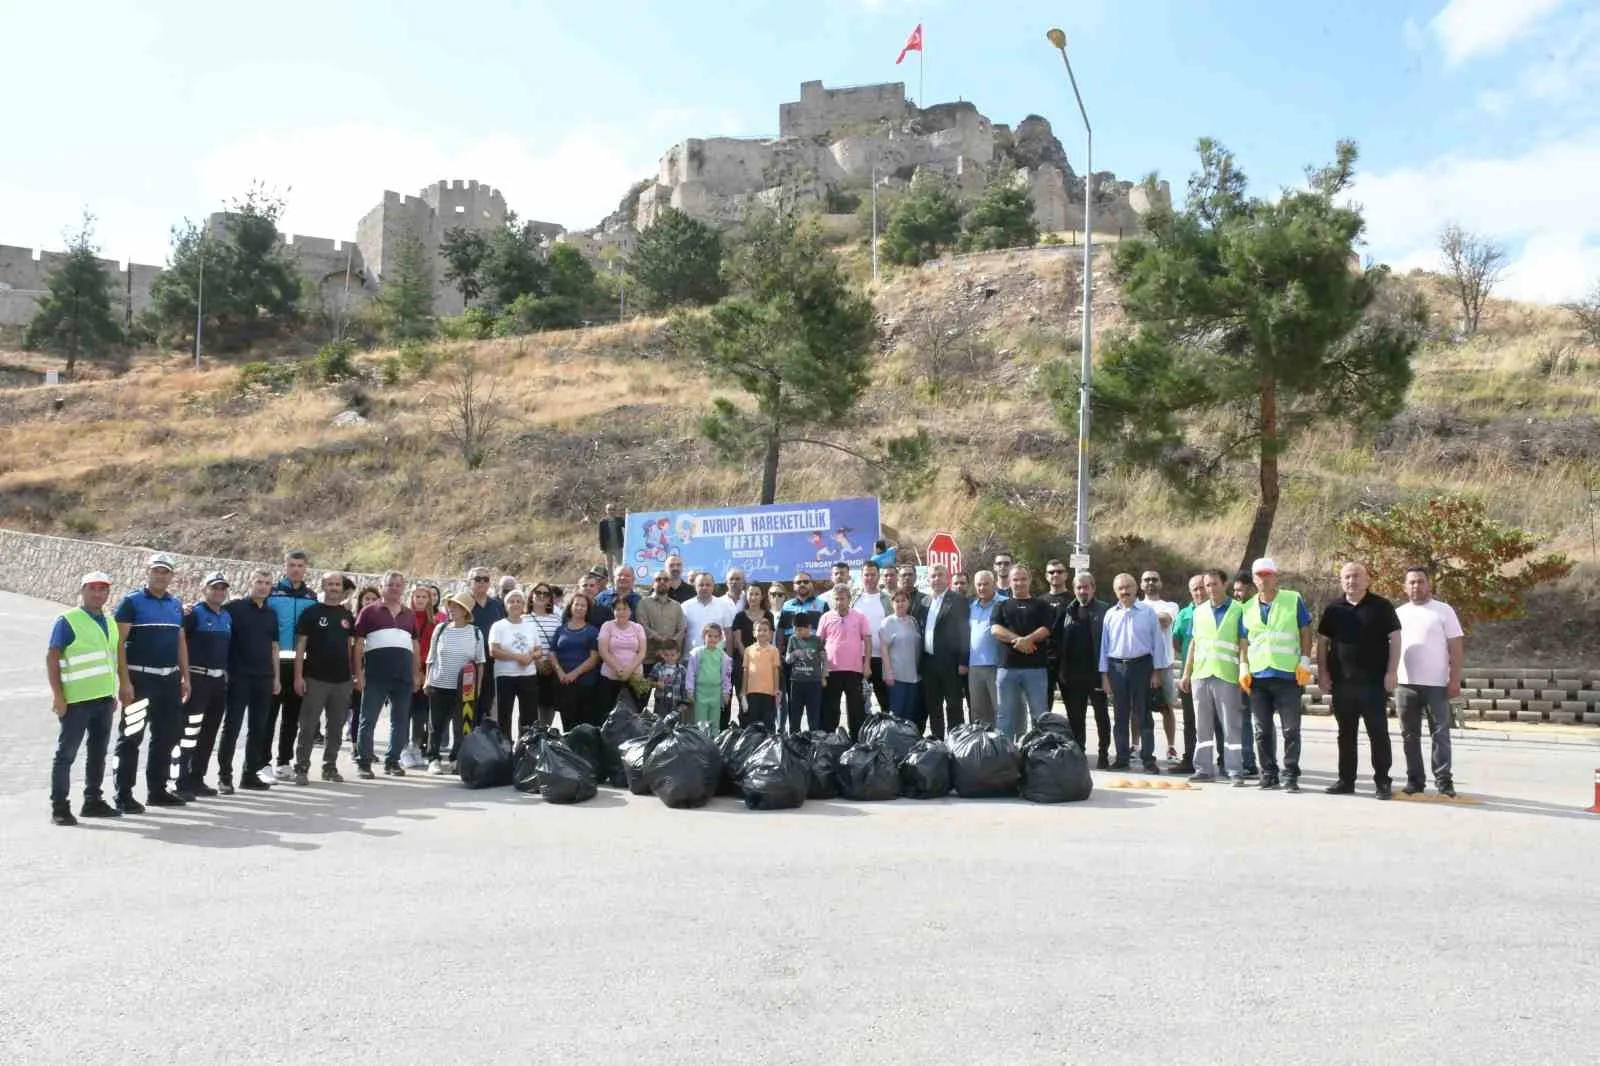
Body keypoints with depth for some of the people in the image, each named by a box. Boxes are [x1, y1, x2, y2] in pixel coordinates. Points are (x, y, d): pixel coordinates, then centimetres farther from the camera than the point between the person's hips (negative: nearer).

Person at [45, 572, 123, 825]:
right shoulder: (68, 621, -6)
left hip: (104, 699, 7)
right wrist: (58, 695, -16)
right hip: (76, 700, -7)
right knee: (66, 753, -1)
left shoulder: (109, 622, 14)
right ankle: (59, 807, 4)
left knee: (98, 752, 12)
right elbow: (51, 658, -10)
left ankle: (93, 801, 22)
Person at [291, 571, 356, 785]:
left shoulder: (347, 616, 11)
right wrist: (298, 676, -10)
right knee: (308, 726, -2)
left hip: (342, 680, 4)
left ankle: (330, 767, 19)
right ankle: (301, 768, 5)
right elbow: (300, 645, -4)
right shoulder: (311, 613, -2)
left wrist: (354, 674, 10)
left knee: (335, 727, 10)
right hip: (315, 679, -4)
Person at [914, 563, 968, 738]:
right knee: (932, 707, 11)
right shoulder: (925, 602, 15)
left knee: (953, 706, -1)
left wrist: (963, 661, -15)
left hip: (950, 662, -6)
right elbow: (920, 630, 14)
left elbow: (964, 631, -10)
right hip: (929, 662, 6)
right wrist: (920, 663, 8)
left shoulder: (957, 600, -5)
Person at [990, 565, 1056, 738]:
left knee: (1040, 714, -1)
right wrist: (1018, 640, -16)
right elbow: (996, 629, -1)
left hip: (1035, 667, -1)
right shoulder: (1002, 606, 15)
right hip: (1007, 667, 1)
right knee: (1006, 714, 4)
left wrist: (1027, 640, -19)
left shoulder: (1041, 606, 12)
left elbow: (1046, 629, -3)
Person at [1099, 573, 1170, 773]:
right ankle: (1122, 758, 16)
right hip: (1117, 667, 2)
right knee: (1120, 715, 8)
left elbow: (1157, 642, 1)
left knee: (1143, 715, 2)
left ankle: (1148, 758, 6)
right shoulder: (1110, 614, 6)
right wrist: (1104, 674, 4)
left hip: (1141, 665, -2)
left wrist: (1156, 671, -3)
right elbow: (1104, 644, 8)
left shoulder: (1148, 612, 0)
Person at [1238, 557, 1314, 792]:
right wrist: (1244, 668, 6)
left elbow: (1305, 632, 3)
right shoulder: (1248, 608, 12)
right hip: (1258, 676, 3)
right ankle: (1268, 774, 15)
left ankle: (1290, 775, 6)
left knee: (1291, 729, -1)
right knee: (1262, 730, 7)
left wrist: (1305, 662, -6)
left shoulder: (1293, 600, 3)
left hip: (1288, 675, -3)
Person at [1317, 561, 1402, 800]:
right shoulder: (1333, 609, 9)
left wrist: (1392, 671, -9)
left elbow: (1395, 639, -2)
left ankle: (1382, 781, 7)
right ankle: (1346, 780, 16)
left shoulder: (1381, 607, 1)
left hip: (1374, 681, -3)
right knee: (1346, 734, 9)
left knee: (1378, 733, 0)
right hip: (1342, 682, 3)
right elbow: (1323, 642, 12)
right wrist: (1323, 672, 4)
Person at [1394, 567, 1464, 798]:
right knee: (1409, 735, 7)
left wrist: (1455, 680, -9)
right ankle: (1415, 780, 14)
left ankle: (1444, 781, 4)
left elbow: (1455, 648, -2)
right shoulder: (1398, 613, 12)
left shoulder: (1444, 610, 1)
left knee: (1440, 734, 0)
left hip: (1436, 684, -4)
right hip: (1405, 684, 4)